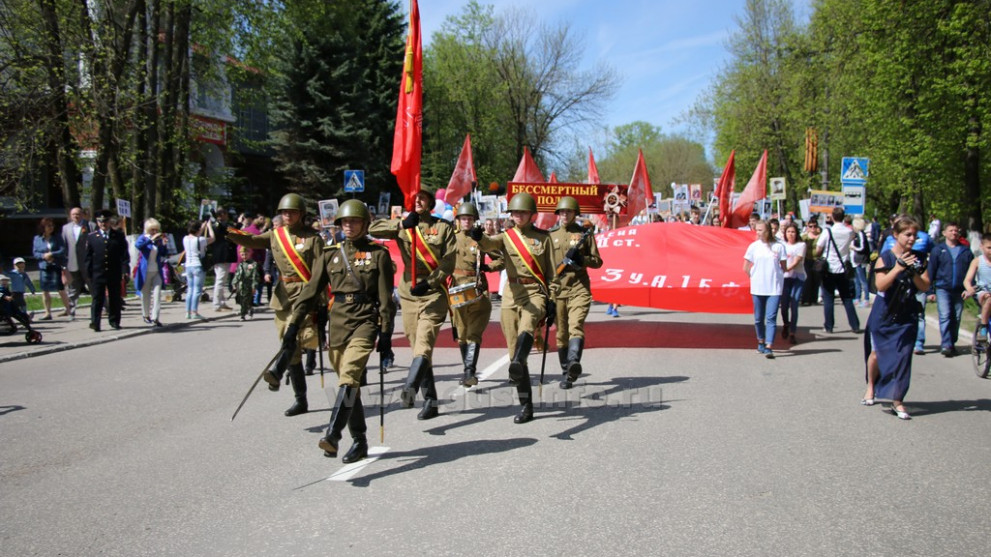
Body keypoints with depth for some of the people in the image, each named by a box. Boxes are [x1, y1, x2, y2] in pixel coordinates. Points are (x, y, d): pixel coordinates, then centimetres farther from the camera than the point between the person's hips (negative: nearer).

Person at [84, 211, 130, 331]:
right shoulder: (91, 237, 6)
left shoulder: (119, 236, 6)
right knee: (97, 298, -2)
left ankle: (114, 321, 18)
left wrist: (124, 270, -7)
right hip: (97, 274, -1)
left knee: (115, 298, 8)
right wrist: (88, 273, -2)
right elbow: (88, 256, 5)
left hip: (114, 273, 1)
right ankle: (95, 322, -2)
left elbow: (124, 254, 3)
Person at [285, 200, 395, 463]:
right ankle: (359, 441, 18)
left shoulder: (378, 254, 1)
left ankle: (333, 434, -30)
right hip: (338, 320, 4)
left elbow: (385, 296, 0)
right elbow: (312, 290, 9)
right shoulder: (330, 253, 11)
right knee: (348, 383, 8)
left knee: (349, 377, -22)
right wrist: (293, 324, 3)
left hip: (365, 321, -4)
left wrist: (385, 332, -6)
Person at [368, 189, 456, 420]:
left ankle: (410, 386, -38)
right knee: (417, 346, 4)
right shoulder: (402, 226, 10)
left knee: (424, 341, -22)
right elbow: (372, 229, -5)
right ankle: (430, 400, 10)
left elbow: (449, 261, -3)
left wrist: (429, 282, -16)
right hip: (409, 293, 3)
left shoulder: (443, 227, 5)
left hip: (434, 292, -3)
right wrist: (401, 224, -19)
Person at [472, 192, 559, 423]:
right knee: (514, 350, 2)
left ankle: (517, 365, -64)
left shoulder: (543, 238, 8)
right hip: (512, 295, 3)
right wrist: (479, 236, -37)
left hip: (536, 293, -2)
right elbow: (490, 243, -14)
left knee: (526, 326, -36)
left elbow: (552, 272, 9)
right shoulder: (506, 236, 10)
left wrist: (552, 300, -1)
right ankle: (526, 406, 9)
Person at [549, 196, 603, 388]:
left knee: (576, 326, -22)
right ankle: (567, 374, 15)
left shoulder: (584, 233, 8)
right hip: (557, 290, 2)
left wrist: (581, 259, -13)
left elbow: (597, 261, 6)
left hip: (579, 288, -2)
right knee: (561, 333, 5)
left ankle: (574, 362, -40)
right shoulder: (550, 235, 12)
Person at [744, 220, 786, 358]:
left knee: (771, 318, -10)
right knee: (759, 318, 11)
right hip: (757, 288, 2)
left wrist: (775, 276, 3)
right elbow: (746, 268, 9)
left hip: (774, 288, -2)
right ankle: (761, 343, 28)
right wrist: (755, 277, 6)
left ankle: (768, 347, -13)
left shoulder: (779, 246, -1)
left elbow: (783, 267, 8)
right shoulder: (753, 246, 2)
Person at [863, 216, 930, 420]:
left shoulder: (918, 260, 2)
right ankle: (871, 387, 34)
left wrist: (913, 272, -21)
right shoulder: (885, 258, -9)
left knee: (902, 356, -4)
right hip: (884, 314, -2)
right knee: (877, 352, 9)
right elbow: (880, 285, -21)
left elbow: (925, 287, -4)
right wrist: (898, 268, -31)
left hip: (907, 317, 2)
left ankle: (897, 401, 0)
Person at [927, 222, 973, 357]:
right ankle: (945, 344, -19)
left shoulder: (966, 252, 10)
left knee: (956, 318, 6)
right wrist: (931, 291, 0)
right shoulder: (938, 250, 5)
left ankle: (952, 344, 18)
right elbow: (931, 272, 5)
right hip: (942, 289, -2)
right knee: (945, 316, -15)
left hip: (959, 291, 2)